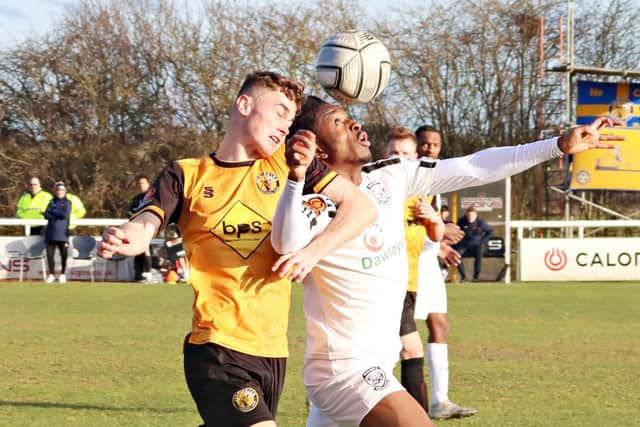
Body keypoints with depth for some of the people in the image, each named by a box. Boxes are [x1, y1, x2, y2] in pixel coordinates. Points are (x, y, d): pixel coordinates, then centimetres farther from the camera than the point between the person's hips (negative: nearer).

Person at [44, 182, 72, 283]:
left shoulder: (67, 202, 6)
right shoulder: (52, 202, 16)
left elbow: (65, 214, -10)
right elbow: (46, 215, 3)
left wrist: (53, 211, -2)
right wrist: (58, 215, -11)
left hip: (62, 233, -3)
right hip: (50, 233, 3)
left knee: (64, 254, -3)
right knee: (50, 254, 0)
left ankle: (63, 274, 6)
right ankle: (51, 275, 8)